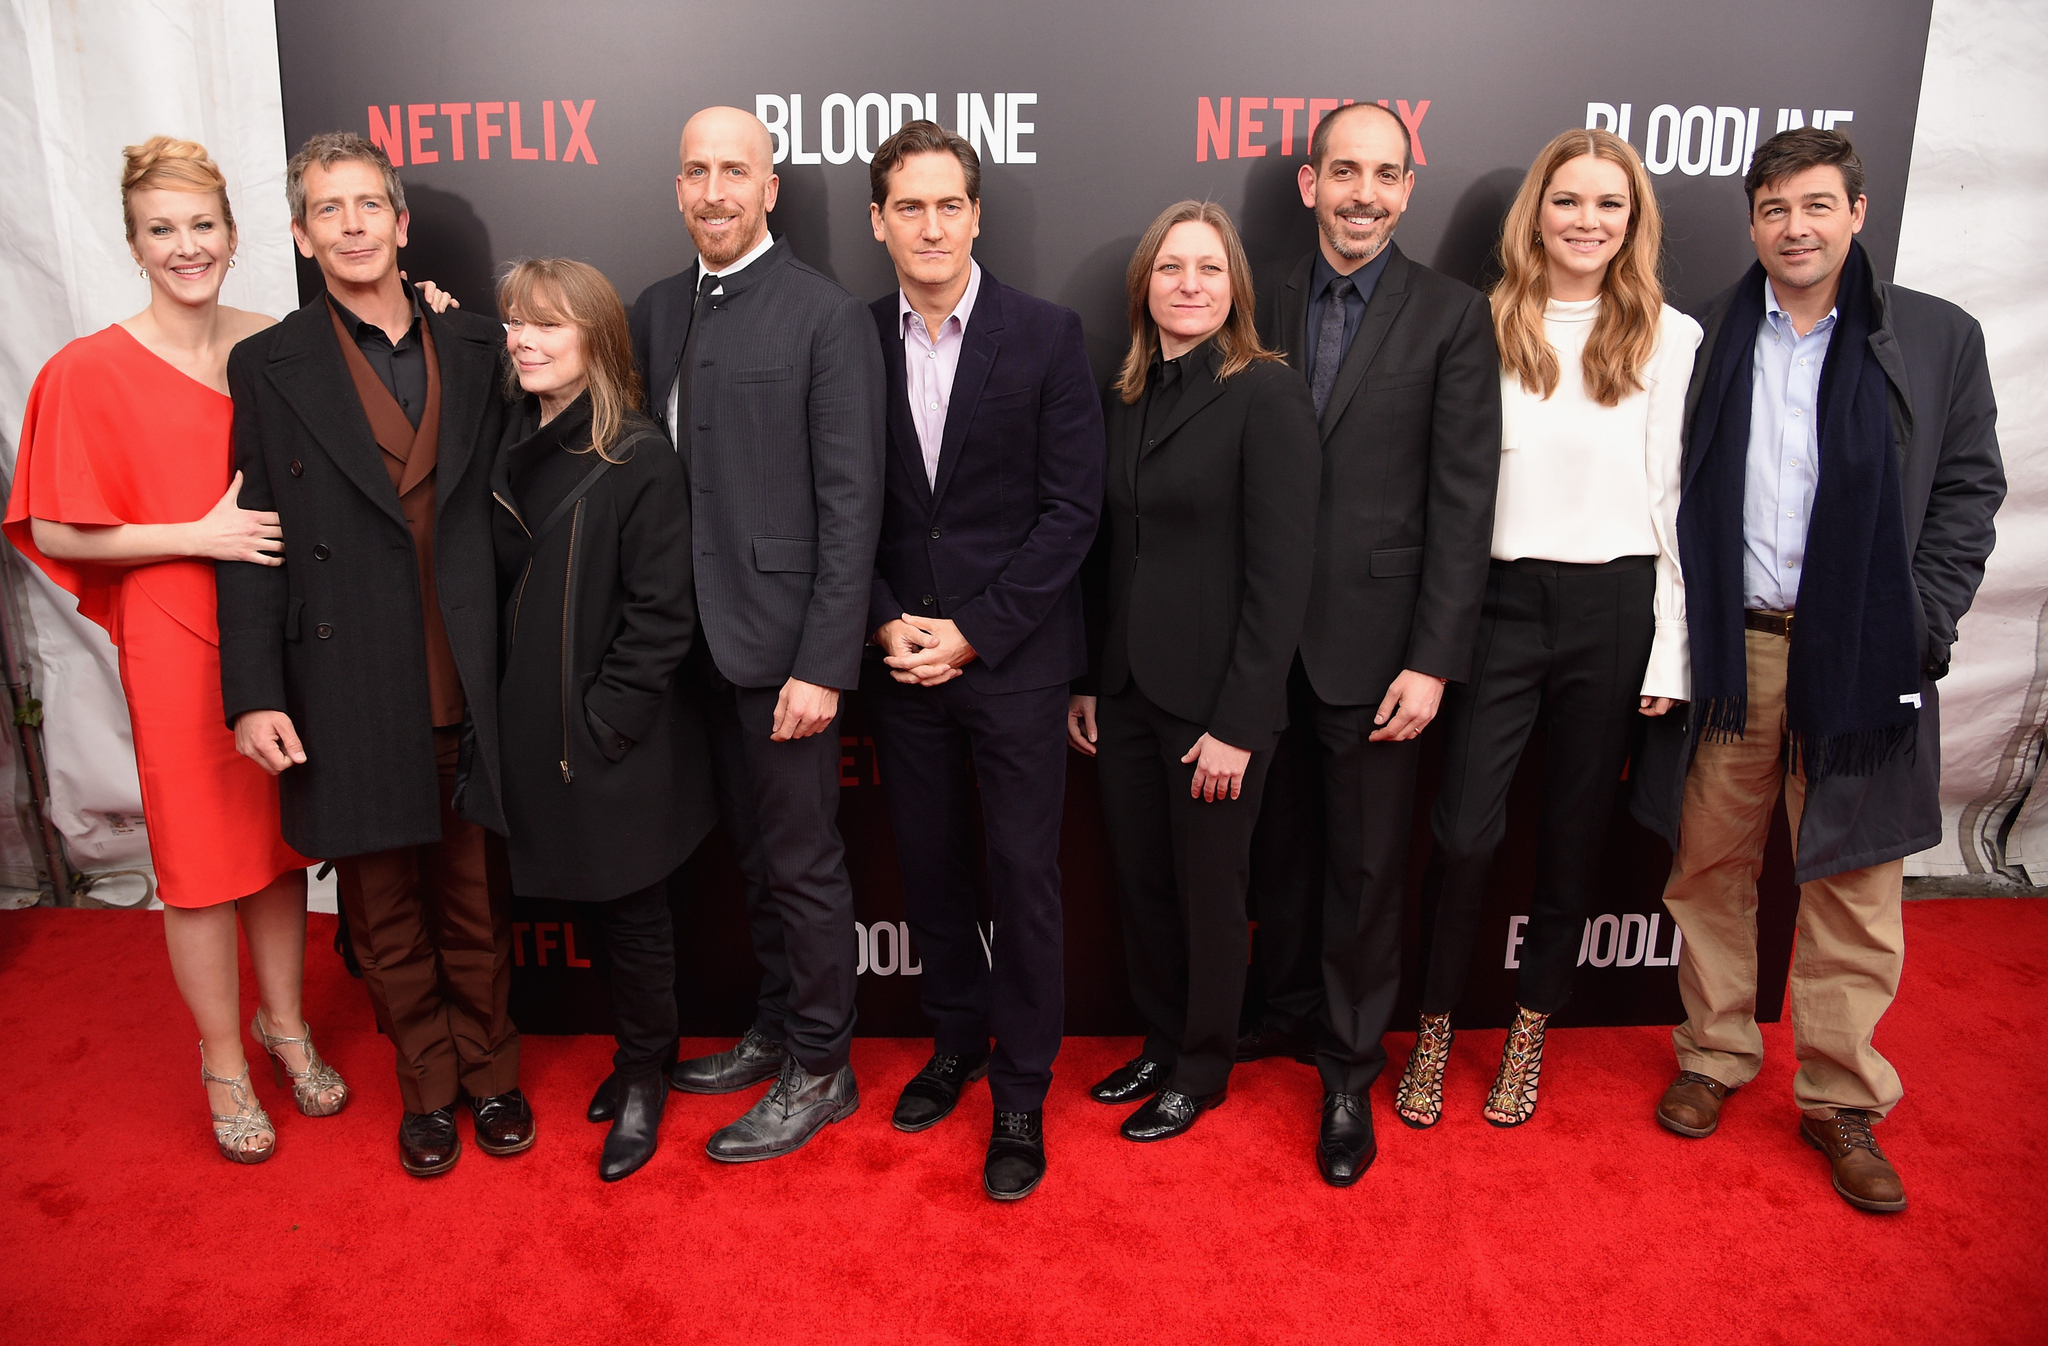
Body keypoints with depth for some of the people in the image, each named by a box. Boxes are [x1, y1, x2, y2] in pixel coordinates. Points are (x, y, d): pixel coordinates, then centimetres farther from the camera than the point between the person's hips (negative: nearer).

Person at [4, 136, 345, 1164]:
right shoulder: (91, 372, -8)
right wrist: (200, 535, -17)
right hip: (177, 646, -3)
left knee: (282, 841, 15)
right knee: (202, 859, 8)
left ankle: (285, 1023, 35)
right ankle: (224, 1063, 26)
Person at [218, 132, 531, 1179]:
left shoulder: (477, 350, 6)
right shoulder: (267, 367, 2)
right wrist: (254, 694, -7)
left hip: (469, 689, 1)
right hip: (352, 698, -1)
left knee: (476, 899, 13)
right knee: (386, 911, 12)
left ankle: (489, 1069, 32)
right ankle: (427, 1084, 31)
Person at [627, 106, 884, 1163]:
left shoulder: (828, 317, -9)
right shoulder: (656, 311, 11)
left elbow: (851, 503, -13)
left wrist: (822, 665, -17)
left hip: (782, 639, -6)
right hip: (695, 638, 6)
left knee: (802, 864, 5)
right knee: (752, 854, 18)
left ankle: (820, 1070, 21)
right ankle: (776, 1029, 35)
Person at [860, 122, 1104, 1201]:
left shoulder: (1047, 334, -5)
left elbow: (1072, 505, -8)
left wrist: (973, 631, -12)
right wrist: (887, 624, -7)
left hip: (1013, 657, -3)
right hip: (899, 656, 3)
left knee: (1023, 872, 2)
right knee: (927, 866, 14)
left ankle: (1021, 1090, 18)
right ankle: (956, 1039, 35)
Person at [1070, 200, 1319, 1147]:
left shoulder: (1267, 395, -10)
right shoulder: (1123, 399, 9)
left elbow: (1280, 571, -14)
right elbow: (1109, 553, 12)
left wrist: (1237, 723, -16)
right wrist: (1087, 680, 8)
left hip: (1213, 696, -6)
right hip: (1125, 689, 6)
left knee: (1208, 890, 9)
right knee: (1139, 881, 14)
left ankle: (1202, 1068, 30)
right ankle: (1161, 1042, 36)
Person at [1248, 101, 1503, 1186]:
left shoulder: (1452, 317, -4)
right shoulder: (1266, 311, 6)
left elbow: (1463, 500, -7)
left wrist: (1432, 659, -12)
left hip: (1372, 646, -3)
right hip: (1268, 639, 3)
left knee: (1364, 869, 7)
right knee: (1282, 846, 16)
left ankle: (1349, 1077, 24)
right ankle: (1288, 1010, 39)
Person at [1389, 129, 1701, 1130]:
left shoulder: (1671, 338, 3)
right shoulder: (1485, 327, 3)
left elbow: (1678, 499, 2)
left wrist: (1670, 652, -1)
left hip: (1615, 606, 1)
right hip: (1501, 600, 0)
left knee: (1575, 832, 11)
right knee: (1463, 830, -4)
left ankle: (1530, 1030, 30)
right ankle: (1434, 1028, 19)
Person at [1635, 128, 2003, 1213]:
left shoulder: (1938, 339, 4)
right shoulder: (1705, 340, 6)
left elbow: (1968, 490, 5)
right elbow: (1671, 492, 8)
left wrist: (1919, 626, -5)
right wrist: (1671, 633, -1)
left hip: (1858, 655, -1)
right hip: (1726, 648, 1)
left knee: (1854, 886, 6)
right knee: (1711, 867, 10)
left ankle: (1842, 1100, 22)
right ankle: (1714, 1056, 28)